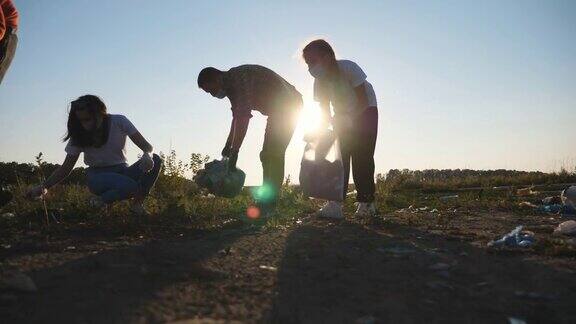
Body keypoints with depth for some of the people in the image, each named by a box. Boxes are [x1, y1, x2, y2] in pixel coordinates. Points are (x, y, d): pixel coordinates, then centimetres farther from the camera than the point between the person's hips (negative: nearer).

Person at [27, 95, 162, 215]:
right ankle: (100, 202, -7)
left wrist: (147, 155, -35)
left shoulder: (118, 122, -6)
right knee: (130, 186, -37)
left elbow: (147, 146, -11)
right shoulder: (79, 136, -2)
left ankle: (137, 203, -12)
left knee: (155, 160, -27)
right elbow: (66, 168, 2)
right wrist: (44, 187, -11)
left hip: (121, 171, 2)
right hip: (98, 176, -2)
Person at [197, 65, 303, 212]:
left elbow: (243, 117, -32)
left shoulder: (239, 76, -24)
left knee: (273, 154, -16)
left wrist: (234, 152, -31)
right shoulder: (231, 85, 7)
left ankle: (267, 207, -15)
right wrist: (228, 146, 9)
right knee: (268, 155, 8)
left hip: (288, 105, -11)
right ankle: (265, 203, 11)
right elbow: (237, 117, 13)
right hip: (277, 110, 11)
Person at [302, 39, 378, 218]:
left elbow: (364, 100, -27)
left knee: (362, 158, -12)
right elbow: (324, 110, -11)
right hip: (343, 116, 5)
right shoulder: (320, 81, -15)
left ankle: (366, 202, -2)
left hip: (365, 111, -4)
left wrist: (350, 118, -40)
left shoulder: (348, 68, -30)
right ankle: (335, 204, -9)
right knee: (339, 156, -7)